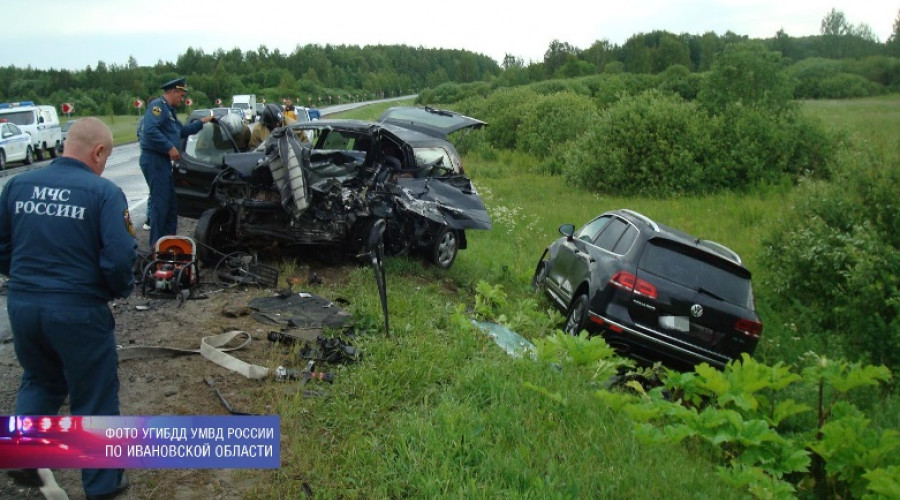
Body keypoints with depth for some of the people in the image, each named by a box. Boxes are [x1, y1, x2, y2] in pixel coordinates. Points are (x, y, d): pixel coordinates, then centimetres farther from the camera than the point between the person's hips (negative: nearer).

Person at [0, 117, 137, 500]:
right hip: (78, 310, -5)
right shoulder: (104, 192, -13)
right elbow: (118, 258, -19)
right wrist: (121, 290, 1)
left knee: (40, 381, 31)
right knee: (94, 398, 12)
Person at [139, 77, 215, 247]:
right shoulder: (158, 105, -11)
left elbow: (183, 131, 35)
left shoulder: (169, 110, 21)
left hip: (163, 161, 11)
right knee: (160, 203, -9)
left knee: (171, 203, 16)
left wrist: (202, 122, 33)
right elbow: (150, 130, -26)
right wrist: (170, 147, -24)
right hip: (154, 160, -11)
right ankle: (157, 246, -4)